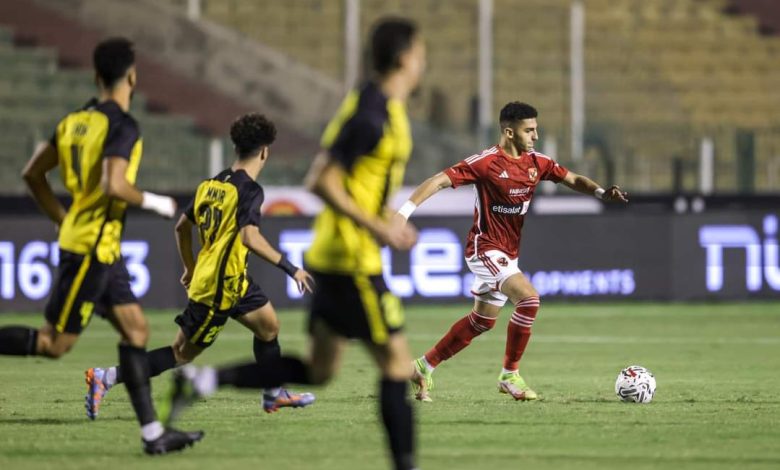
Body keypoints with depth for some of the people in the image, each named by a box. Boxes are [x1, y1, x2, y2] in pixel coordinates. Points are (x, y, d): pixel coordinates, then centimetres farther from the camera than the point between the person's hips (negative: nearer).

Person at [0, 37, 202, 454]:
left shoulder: (75, 121, 9)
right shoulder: (122, 126, -15)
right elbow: (113, 186, -28)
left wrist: (64, 220, 22)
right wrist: (154, 203, -11)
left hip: (102, 249, 9)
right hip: (92, 248, -9)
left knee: (135, 330, 8)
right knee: (55, 344, -5)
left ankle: (152, 432, 8)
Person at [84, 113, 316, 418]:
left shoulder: (211, 184, 8)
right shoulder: (249, 190, -17)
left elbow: (182, 227, 16)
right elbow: (250, 237, -31)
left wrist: (190, 268, 29)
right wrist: (290, 269, -28)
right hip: (221, 286, -9)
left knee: (269, 325, 22)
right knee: (182, 353, -4)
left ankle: (274, 395, 34)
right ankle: (105, 378, -7)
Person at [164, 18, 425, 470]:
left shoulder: (383, 108, 13)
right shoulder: (373, 116, -18)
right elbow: (321, 180, -21)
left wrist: (388, 223, 18)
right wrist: (375, 227, -23)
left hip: (335, 257, 10)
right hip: (352, 260, -10)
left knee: (318, 370, 12)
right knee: (397, 363, -4)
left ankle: (204, 379, 7)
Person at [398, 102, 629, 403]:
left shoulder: (536, 163, 3)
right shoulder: (486, 163, -18)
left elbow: (573, 180, 11)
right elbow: (439, 181, -21)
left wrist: (601, 192, -9)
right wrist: (405, 211, -29)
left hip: (507, 253, 9)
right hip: (485, 248, -8)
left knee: (483, 321, 16)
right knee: (529, 299, -23)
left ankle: (424, 367, 28)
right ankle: (510, 375, -11)